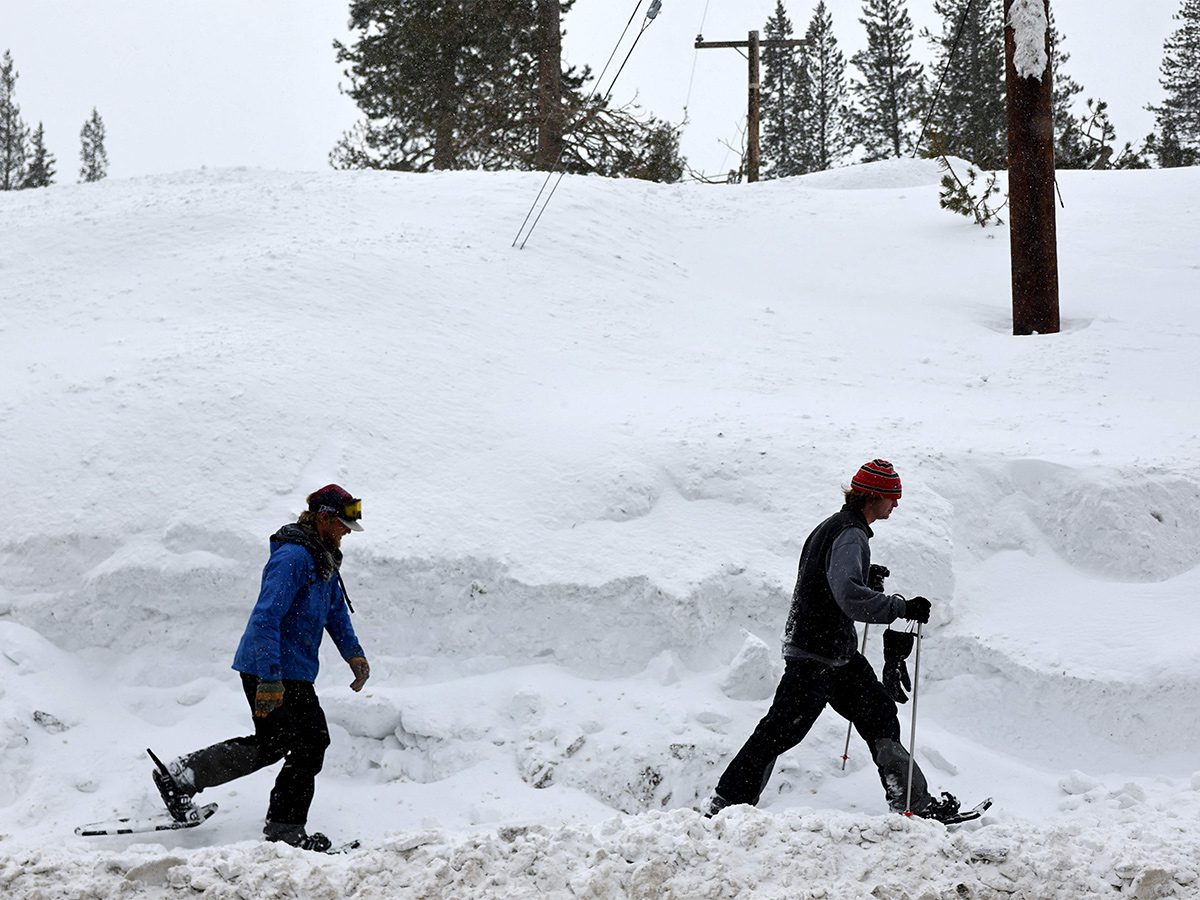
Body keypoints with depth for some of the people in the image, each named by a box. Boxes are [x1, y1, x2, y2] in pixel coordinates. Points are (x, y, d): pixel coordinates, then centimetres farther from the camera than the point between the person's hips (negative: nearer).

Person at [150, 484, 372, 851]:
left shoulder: (324, 559, 13)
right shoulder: (292, 557, -20)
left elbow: (336, 611, 29)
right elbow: (265, 619, -26)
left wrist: (353, 652, 14)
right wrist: (270, 681, -30)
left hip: (292, 671, 11)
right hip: (272, 670, -11)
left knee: (271, 744, 18)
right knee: (310, 742, -6)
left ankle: (180, 775, 22)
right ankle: (285, 831, 4)